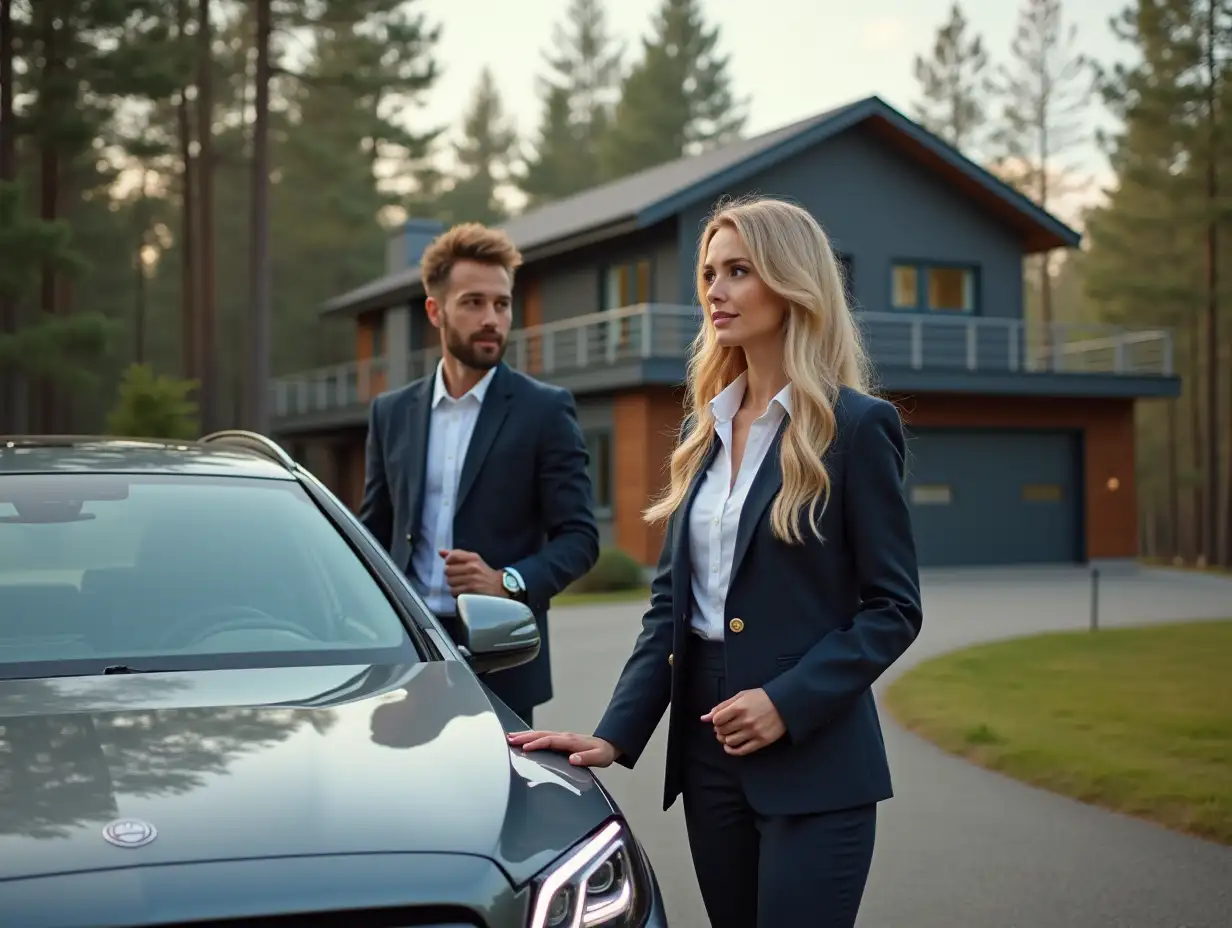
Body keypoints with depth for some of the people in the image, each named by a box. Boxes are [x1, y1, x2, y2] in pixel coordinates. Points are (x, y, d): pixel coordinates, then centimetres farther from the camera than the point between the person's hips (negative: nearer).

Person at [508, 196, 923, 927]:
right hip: (706, 749, 6)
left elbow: (895, 606, -9)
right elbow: (670, 601, 10)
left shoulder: (856, 426, -7)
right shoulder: (705, 429, 11)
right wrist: (617, 733, 1)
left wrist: (787, 702, -20)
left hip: (813, 761, -6)